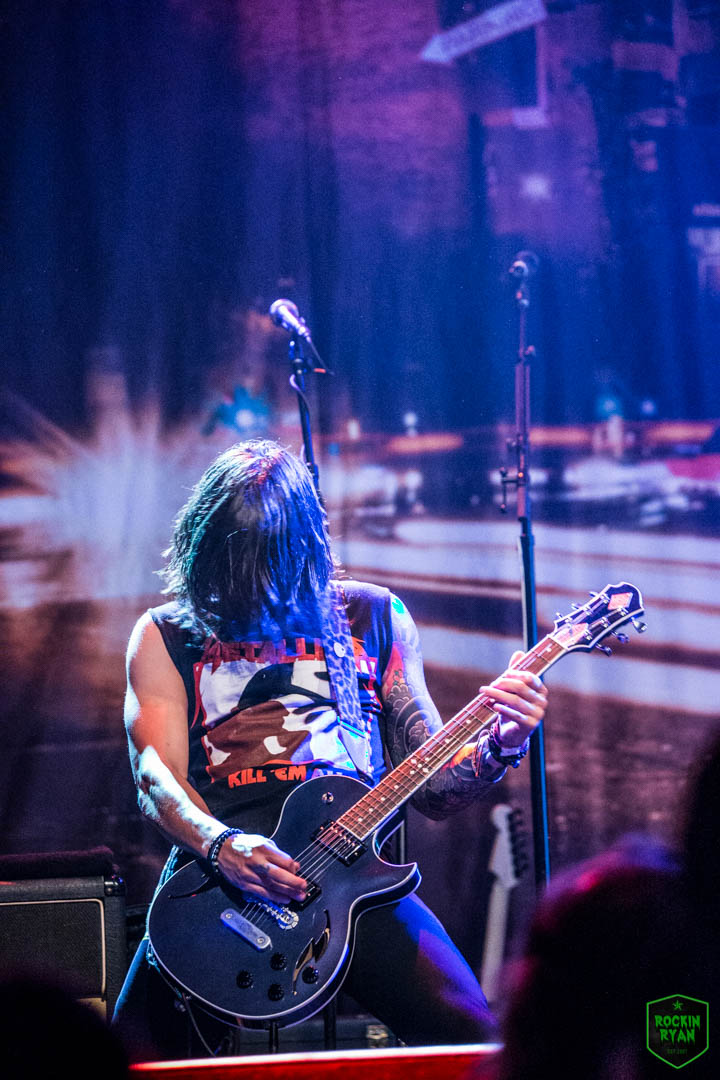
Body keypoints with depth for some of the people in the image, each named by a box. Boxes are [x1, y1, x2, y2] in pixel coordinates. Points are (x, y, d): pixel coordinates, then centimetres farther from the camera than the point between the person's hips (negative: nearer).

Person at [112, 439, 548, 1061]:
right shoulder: (166, 635, 13)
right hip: (216, 871, 0)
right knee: (139, 1053, -20)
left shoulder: (375, 617, 17)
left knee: (472, 1035, -21)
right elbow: (156, 777, -1)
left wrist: (499, 748, -5)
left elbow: (432, 789, 16)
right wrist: (221, 846, -22)